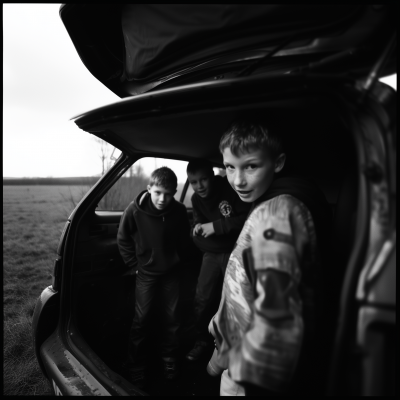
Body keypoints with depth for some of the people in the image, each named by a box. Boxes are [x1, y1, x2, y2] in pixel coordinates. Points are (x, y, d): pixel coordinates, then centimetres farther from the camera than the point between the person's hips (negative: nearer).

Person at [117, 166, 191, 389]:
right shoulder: (135, 211, -22)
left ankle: (170, 357, 35)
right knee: (142, 319, 8)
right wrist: (135, 264, -3)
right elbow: (123, 240, -5)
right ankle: (137, 364, 29)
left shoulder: (180, 212, -18)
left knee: (173, 317, 12)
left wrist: (181, 262, 6)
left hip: (172, 272, 2)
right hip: (146, 273, -1)